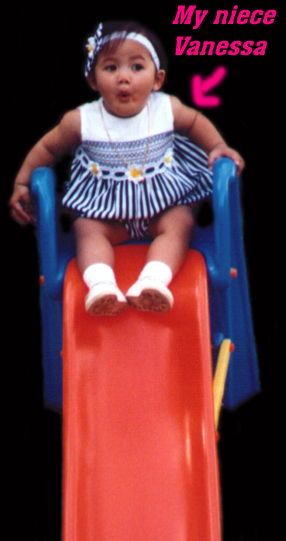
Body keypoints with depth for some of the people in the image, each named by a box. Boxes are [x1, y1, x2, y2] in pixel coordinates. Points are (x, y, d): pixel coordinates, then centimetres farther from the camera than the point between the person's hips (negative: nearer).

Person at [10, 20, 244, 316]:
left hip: (163, 200, 0)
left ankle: (153, 280, -42)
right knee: (87, 228, -25)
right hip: (105, 207, 0)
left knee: (180, 222, -26)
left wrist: (218, 147, 0)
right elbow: (47, 148, 4)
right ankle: (101, 284, -41)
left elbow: (196, 122, 14)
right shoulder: (81, 121, -11)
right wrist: (21, 184, 1)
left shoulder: (167, 108, -8)